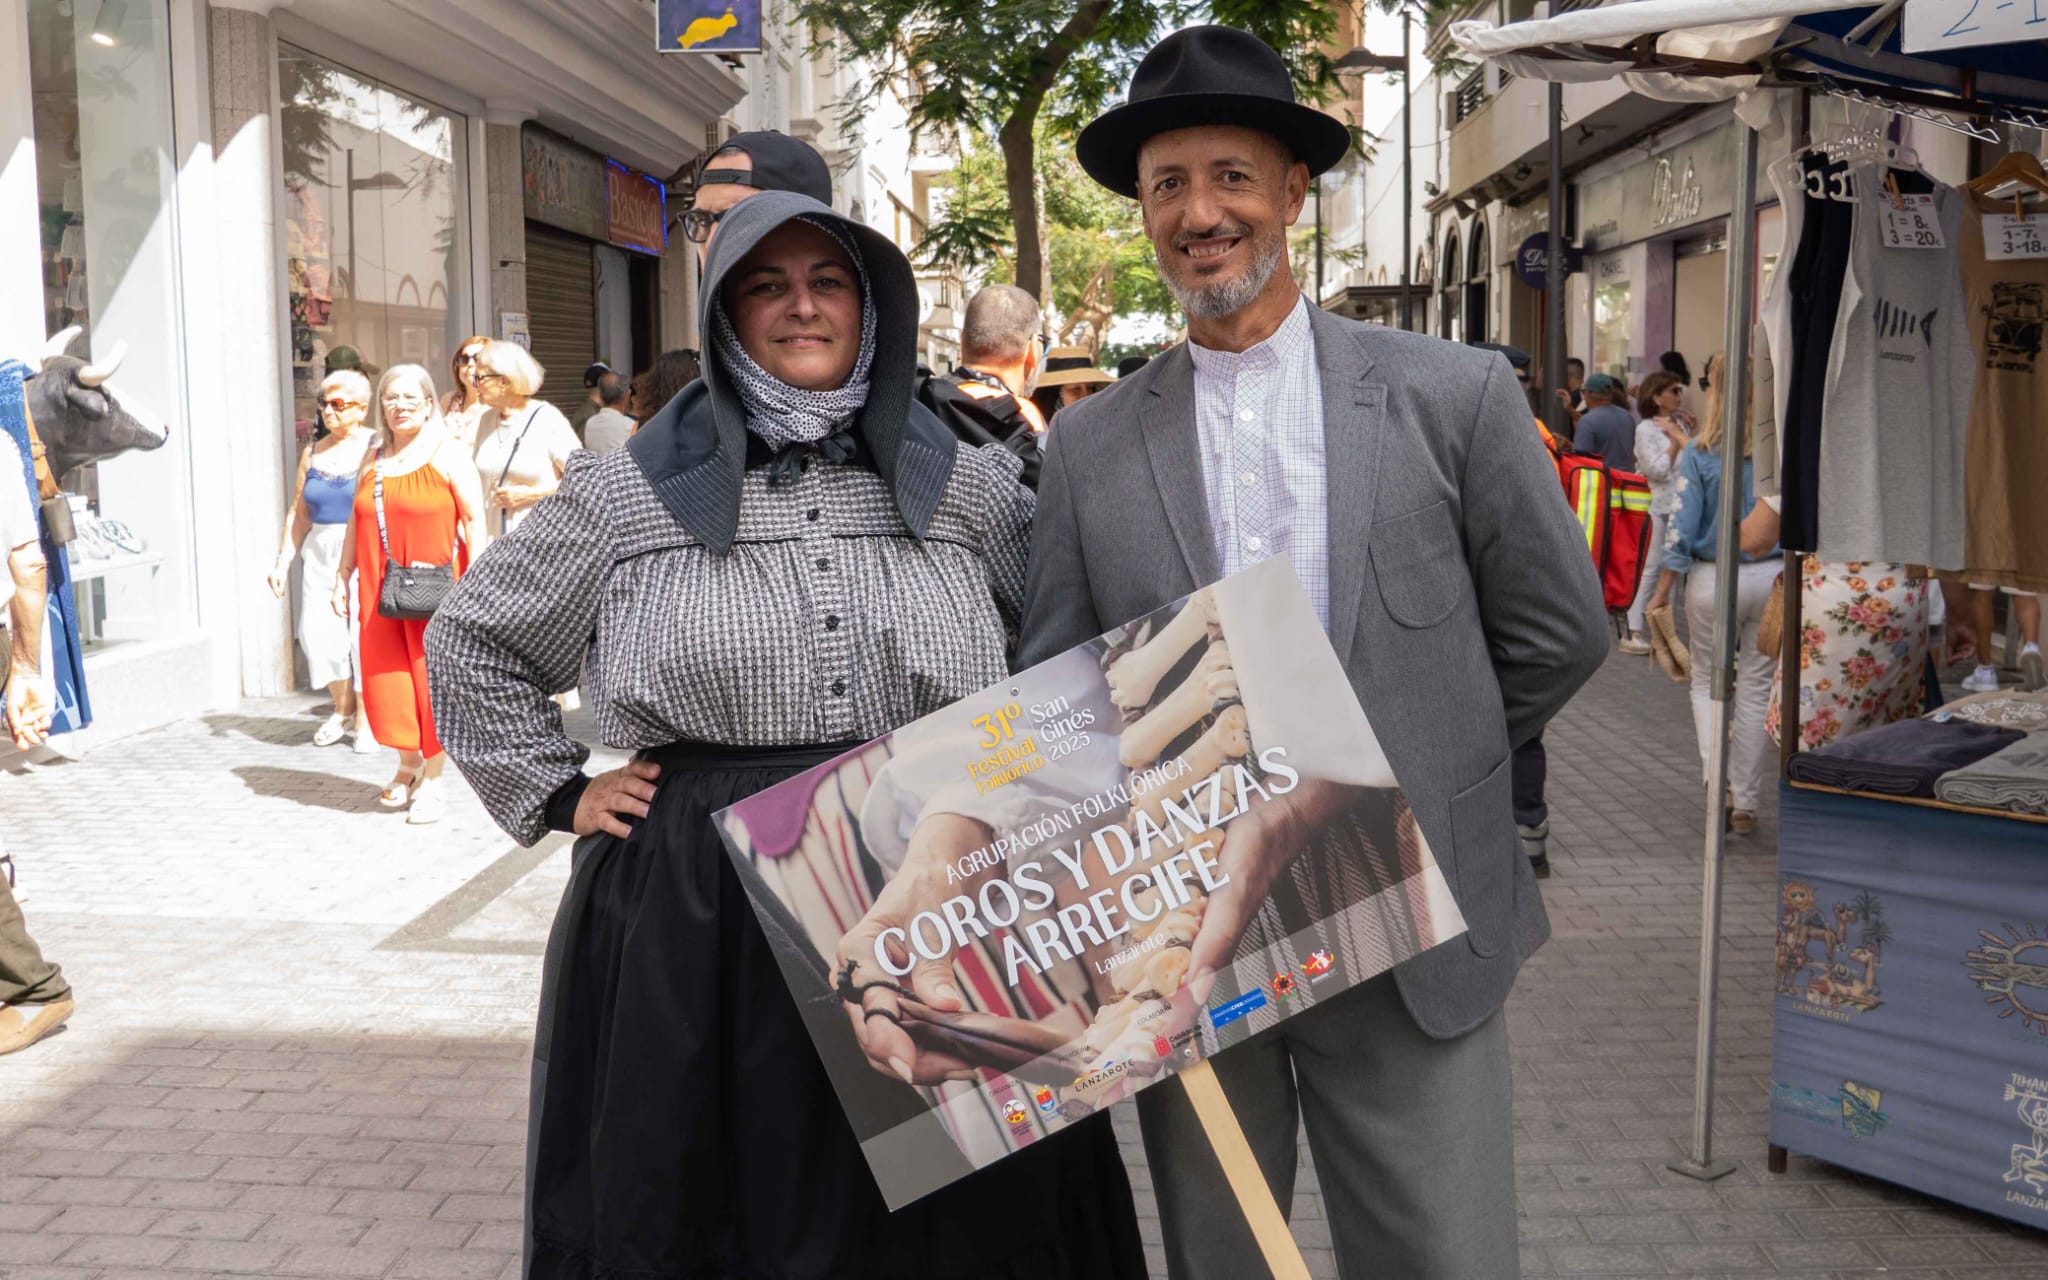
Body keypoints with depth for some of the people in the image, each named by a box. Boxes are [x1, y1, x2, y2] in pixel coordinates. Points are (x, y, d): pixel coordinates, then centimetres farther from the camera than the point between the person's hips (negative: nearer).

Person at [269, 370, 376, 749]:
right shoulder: (312, 453, 14)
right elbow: (298, 513, 17)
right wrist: (283, 560, 12)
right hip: (322, 553, 5)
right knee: (317, 630, -4)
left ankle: (365, 718, 7)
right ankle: (342, 707, 16)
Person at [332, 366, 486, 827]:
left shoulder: (447, 453, -2)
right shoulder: (374, 458, 16)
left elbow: (474, 520, -8)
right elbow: (355, 521, 20)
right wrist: (343, 575, 14)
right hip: (380, 591, 5)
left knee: (433, 680, 0)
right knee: (385, 681, 6)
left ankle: (432, 781, 11)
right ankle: (408, 764, 27)